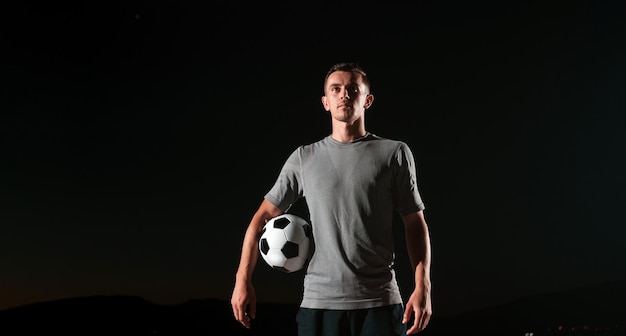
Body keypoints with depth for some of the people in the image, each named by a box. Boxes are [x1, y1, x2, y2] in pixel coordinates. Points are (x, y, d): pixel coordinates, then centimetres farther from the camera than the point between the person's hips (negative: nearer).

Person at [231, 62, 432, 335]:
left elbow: (415, 224, 4)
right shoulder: (304, 158, 8)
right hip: (318, 303, 1)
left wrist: (423, 287, -7)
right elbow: (263, 217, 9)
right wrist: (243, 281, 0)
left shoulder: (394, 153, 4)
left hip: (380, 302, -1)